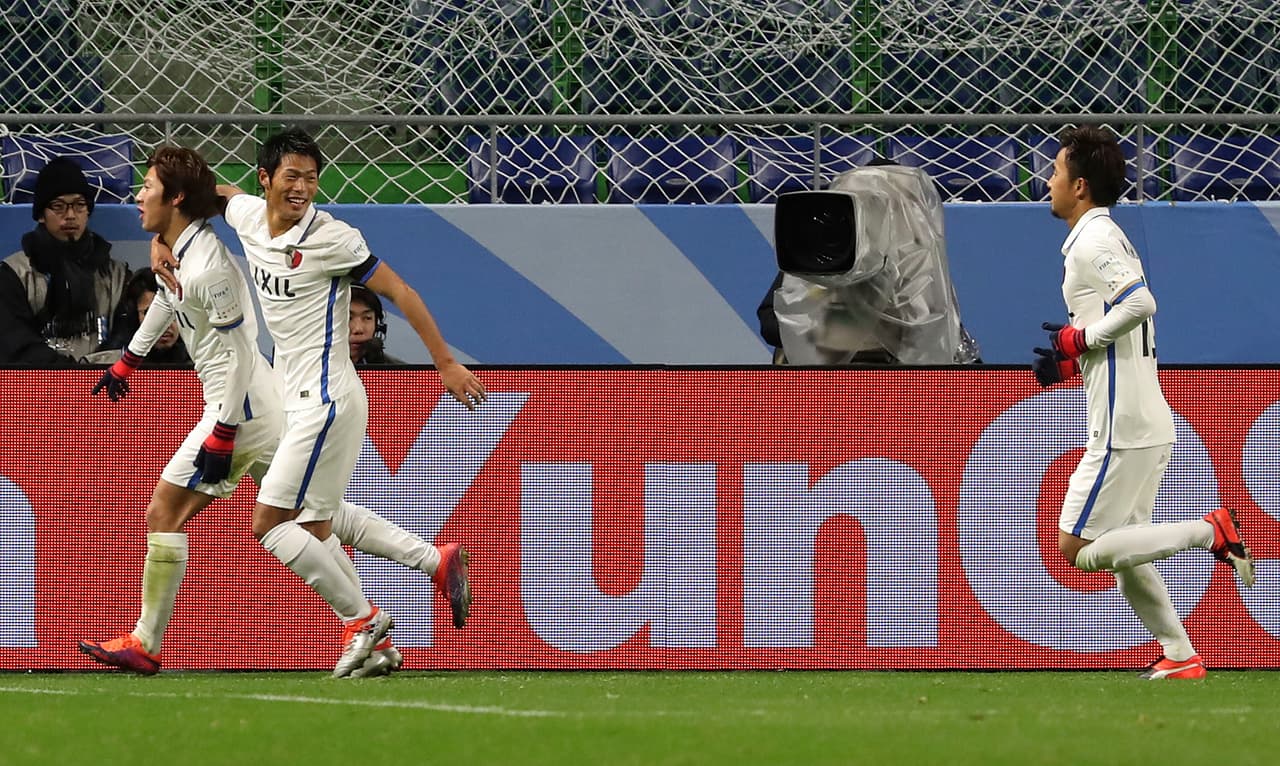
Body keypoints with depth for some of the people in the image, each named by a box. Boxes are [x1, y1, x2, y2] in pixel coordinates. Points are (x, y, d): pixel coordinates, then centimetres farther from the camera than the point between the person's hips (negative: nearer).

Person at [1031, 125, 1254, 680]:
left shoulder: (1092, 241, -12)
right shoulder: (1110, 237, 19)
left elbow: (1140, 302, -25)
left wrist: (1078, 340, -14)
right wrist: (1069, 363, 13)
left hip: (1122, 428, -10)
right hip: (1149, 424, 10)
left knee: (1078, 548, -9)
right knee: (1123, 557, 13)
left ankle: (1209, 531, -12)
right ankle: (1180, 656, 10)